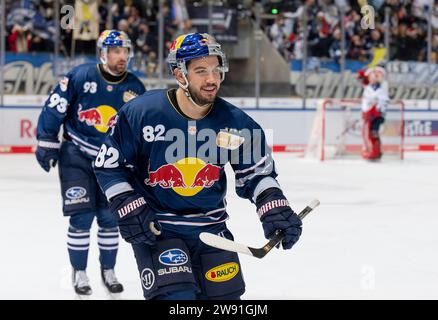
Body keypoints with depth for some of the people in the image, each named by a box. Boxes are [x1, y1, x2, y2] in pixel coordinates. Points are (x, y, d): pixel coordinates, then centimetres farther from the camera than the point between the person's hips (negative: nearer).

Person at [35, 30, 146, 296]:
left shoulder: (135, 88, -3)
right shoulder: (80, 77, -14)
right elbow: (54, 109, -8)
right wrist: (47, 144, -8)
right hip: (77, 156, -3)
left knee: (109, 218, 6)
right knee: (81, 217, -6)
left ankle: (108, 270, 25)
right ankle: (79, 273, 10)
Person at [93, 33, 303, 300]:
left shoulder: (235, 122, -7)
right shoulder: (142, 113, -15)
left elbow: (256, 171, 7)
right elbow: (108, 164, -5)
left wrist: (274, 204, -10)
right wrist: (127, 207, -14)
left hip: (211, 226, 4)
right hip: (155, 228, -4)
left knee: (225, 294, 10)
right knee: (176, 295, -19)